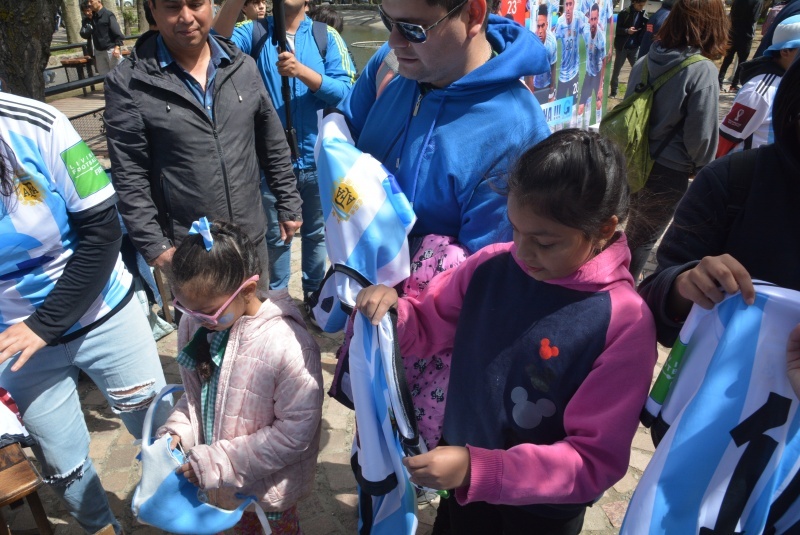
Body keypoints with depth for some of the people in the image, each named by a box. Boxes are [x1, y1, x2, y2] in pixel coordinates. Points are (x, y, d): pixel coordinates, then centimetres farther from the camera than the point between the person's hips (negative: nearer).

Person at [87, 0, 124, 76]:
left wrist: (117, 47, -23)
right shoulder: (93, 17, 10)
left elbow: (117, 32, -14)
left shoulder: (108, 15, -9)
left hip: (111, 50, -7)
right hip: (98, 52, 7)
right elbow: (94, 35, 17)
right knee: (104, 75, 9)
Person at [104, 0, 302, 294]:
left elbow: (274, 146, 7)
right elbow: (130, 179, -8)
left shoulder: (243, 67, 1)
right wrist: (154, 246, -10)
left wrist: (289, 205, 8)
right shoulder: (128, 84, -10)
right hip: (185, 249, -3)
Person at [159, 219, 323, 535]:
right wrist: (178, 431, -15)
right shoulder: (194, 327, -13)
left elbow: (296, 431, -26)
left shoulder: (287, 346, -32)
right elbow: (195, 391, 3)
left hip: (269, 483, -5)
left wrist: (219, 462, -24)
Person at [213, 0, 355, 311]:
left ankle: (314, 292, 38)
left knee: (316, 232, 17)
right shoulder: (254, 33, -1)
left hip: (317, 158, 1)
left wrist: (301, 71, -26)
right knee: (275, 235, 14)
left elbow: (345, 91, -12)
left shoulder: (327, 37, -1)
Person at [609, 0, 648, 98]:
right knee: (616, 70, 5)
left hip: (634, 48, 3)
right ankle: (613, 92, 14)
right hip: (622, 47, -2)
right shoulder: (624, 13, -5)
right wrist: (627, 30, -25)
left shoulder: (644, 15, 5)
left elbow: (645, 31, 6)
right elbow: (617, 30, -6)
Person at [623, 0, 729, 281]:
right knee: (644, 237, 14)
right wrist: (702, 170, 2)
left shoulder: (645, 61, -2)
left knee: (636, 225, 27)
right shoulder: (703, 71, -19)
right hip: (668, 172, -5)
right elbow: (701, 134, -17)